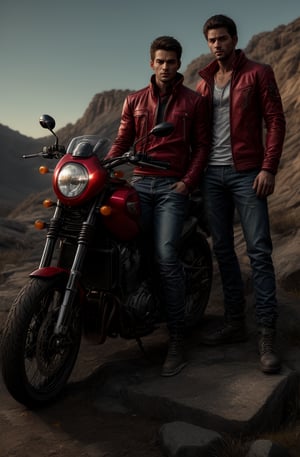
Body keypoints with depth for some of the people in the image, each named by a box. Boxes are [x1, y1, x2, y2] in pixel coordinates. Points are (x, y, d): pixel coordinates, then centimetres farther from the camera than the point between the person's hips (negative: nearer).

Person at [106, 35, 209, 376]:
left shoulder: (193, 101, 10)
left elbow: (201, 146, 6)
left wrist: (188, 181, -7)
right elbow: (122, 140, 14)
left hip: (173, 186, -4)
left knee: (166, 256, -17)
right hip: (139, 183, 4)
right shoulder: (134, 101, 18)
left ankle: (176, 340, -12)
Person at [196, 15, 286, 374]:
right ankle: (234, 323, 17)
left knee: (259, 252, -8)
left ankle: (267, 336, -6)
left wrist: (269, 168, -14)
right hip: (212, 175, 5)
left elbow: (275, 121, -4)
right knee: (223, 250, 7)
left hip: (247, 173, -5)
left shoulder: (258, 73, 2)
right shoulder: (204, 82, 16)